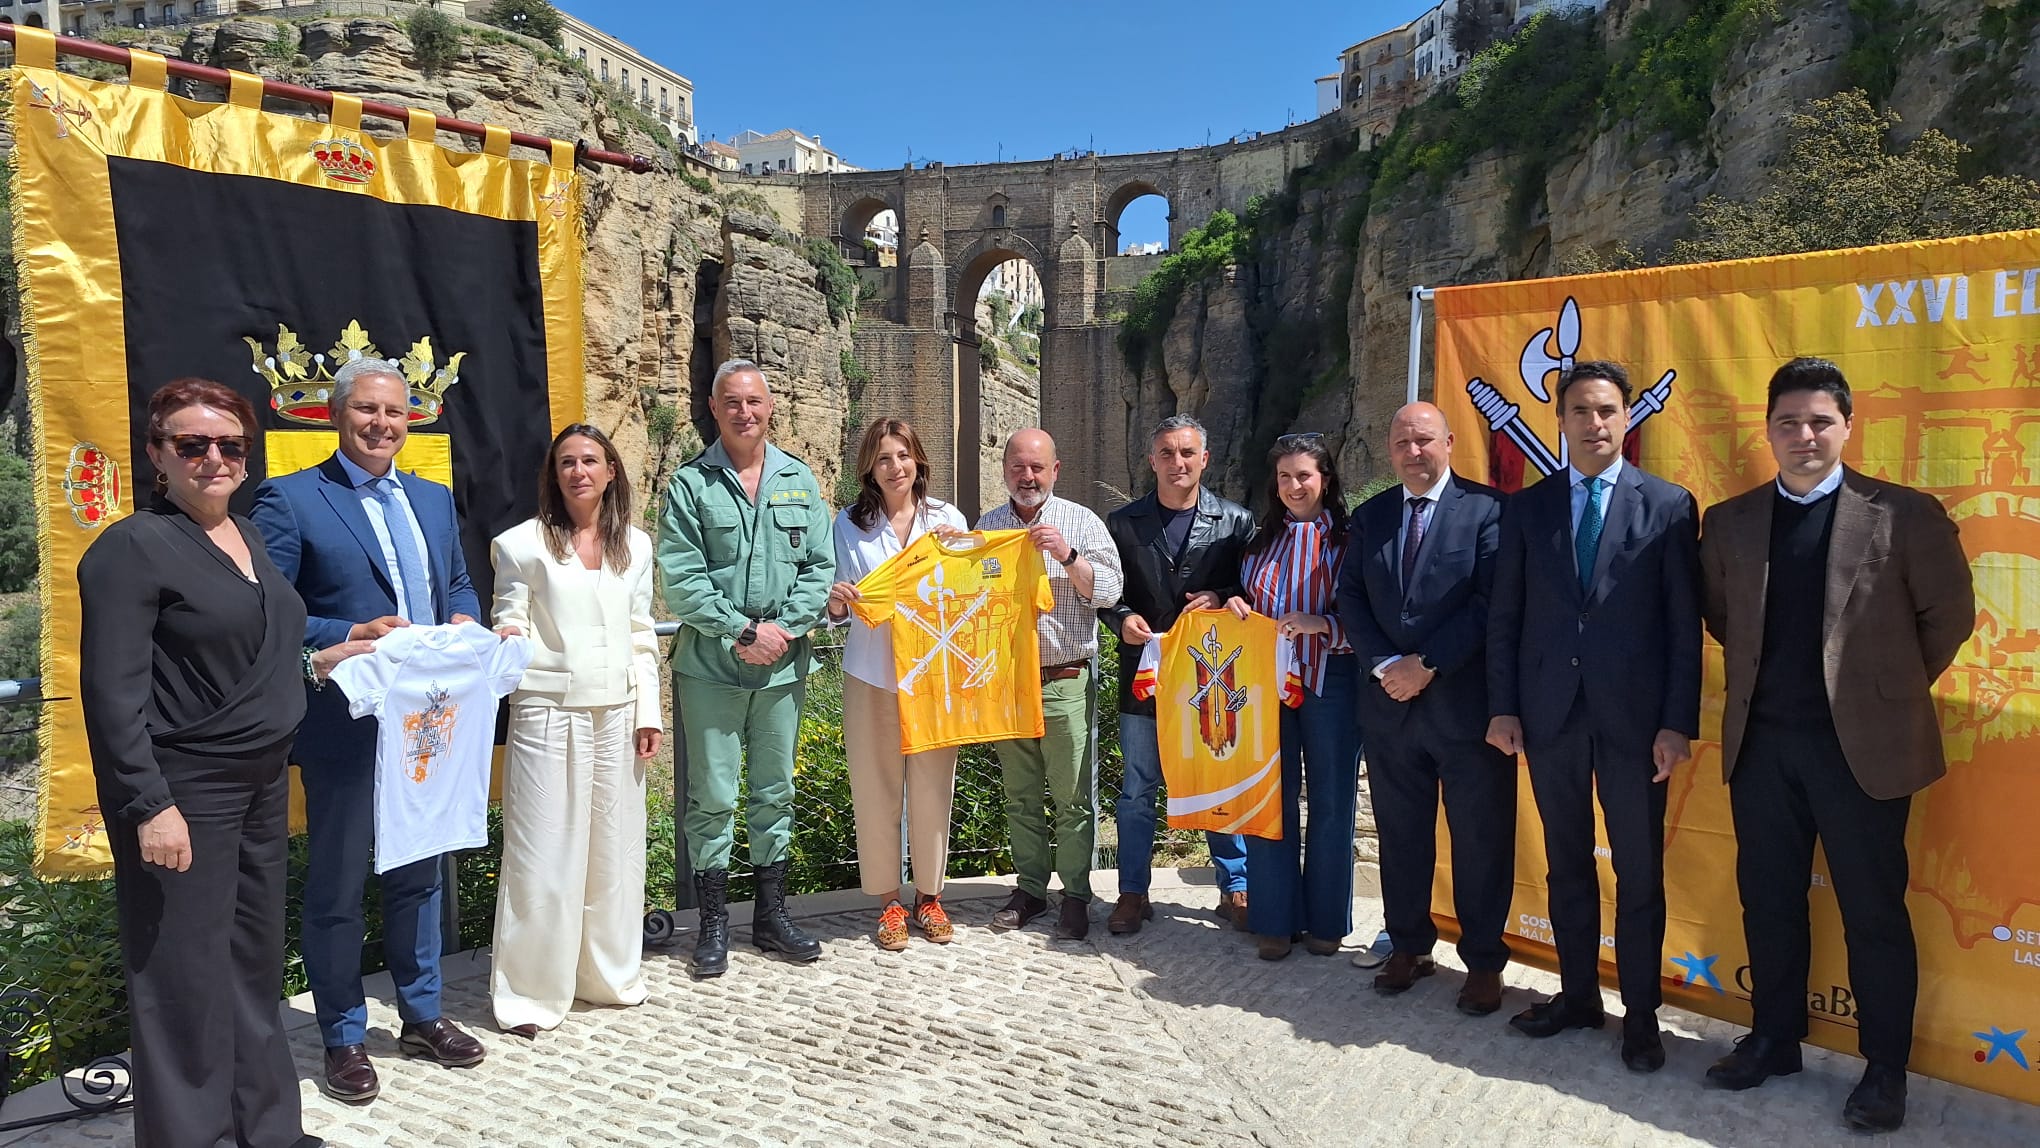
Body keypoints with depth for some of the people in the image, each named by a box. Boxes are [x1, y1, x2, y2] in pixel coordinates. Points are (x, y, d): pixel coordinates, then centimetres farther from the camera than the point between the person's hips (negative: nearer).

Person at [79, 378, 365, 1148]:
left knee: (256, 962, 17)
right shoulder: (131, 548, -13)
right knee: (187, 978, 3)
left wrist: (315, 662, 8)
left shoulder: (249, 537, 11)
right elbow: (112, 692, -17)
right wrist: (150, 806, -21)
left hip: (261, 783, 8)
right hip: (183, 793, -8)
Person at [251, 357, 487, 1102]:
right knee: (337, 885, 8)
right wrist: (349, 636, -23)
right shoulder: (290, 500, -7)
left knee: (419, 872, 17)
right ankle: (343, 1038, 25)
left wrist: (462, 621, -3)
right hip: (344, 726, -6)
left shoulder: (434, 499, 11)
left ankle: (421, 1016, 33)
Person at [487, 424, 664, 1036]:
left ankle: (609, 975, 27)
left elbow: (642, 635, 11)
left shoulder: (634, 545, 9)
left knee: (616, 848, 11)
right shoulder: (524, 543, -3)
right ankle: (529, 993, 14)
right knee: (544, 854, 0)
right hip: (548, 712, -4)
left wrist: (648, 712, 6)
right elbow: (510, 629, -1)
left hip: (617, 714, 4)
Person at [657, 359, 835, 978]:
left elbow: (820, 566, 4)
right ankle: (714, 922, 17)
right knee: (713, 797, 3)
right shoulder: (690, 484, -2)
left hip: (783, 665, 3)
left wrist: (784, 630, -10)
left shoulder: (799, 481, 8)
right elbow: (680, 578, -9)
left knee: (775, 791, 12)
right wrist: (743, 631, -15)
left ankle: (771, 914, 25)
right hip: (711, 665, -3)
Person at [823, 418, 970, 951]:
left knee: (933, 786, 4)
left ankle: (930, 896, 21)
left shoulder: (949, 519, 5)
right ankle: (888, 901, 18)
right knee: (876, 788, 3)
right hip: (872, 675, 0)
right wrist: (836, 606, -19)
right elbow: (843, 609, 3)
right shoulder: (850, 524, 4)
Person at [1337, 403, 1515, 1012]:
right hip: (1390, 705, 4)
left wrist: (1427, 664, -15)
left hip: (1466, 704, -4)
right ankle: (1409, 946, 29)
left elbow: (1492, 601, -12)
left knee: (1480, 840, 6)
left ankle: (1483, 962, 21)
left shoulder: (1487, 509, -5)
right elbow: (1351, 597, 5)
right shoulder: (1370, 516, 10)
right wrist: (1384, 664, -9)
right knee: (1400, 835, 14)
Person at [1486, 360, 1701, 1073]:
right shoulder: (1527, 508, 7)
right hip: (1550, 714, 3)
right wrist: (1503, 708, 1)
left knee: (1640, 872, 7)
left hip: (1632, 715, -2)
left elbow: (1685, 625, -3)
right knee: (1566, 864, 14)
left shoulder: (1668, 505, 0)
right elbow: (1504, 618, 6)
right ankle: (1577, 994, 29)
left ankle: (1641, 1012, 22)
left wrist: (1678, 721, -8)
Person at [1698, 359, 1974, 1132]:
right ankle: (1773, 1040, 29)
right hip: (1760, 742, 3)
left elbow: (1950, 614, 2)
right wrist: (1766, 676, 8)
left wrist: (1894, 689, 5)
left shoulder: (1902, 515, -5)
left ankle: (1885, 1069, 22)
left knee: (1873, 911, 7)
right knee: (1768, 901, 13)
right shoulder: (1729, 522, 5)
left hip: (1860, 743, -3)